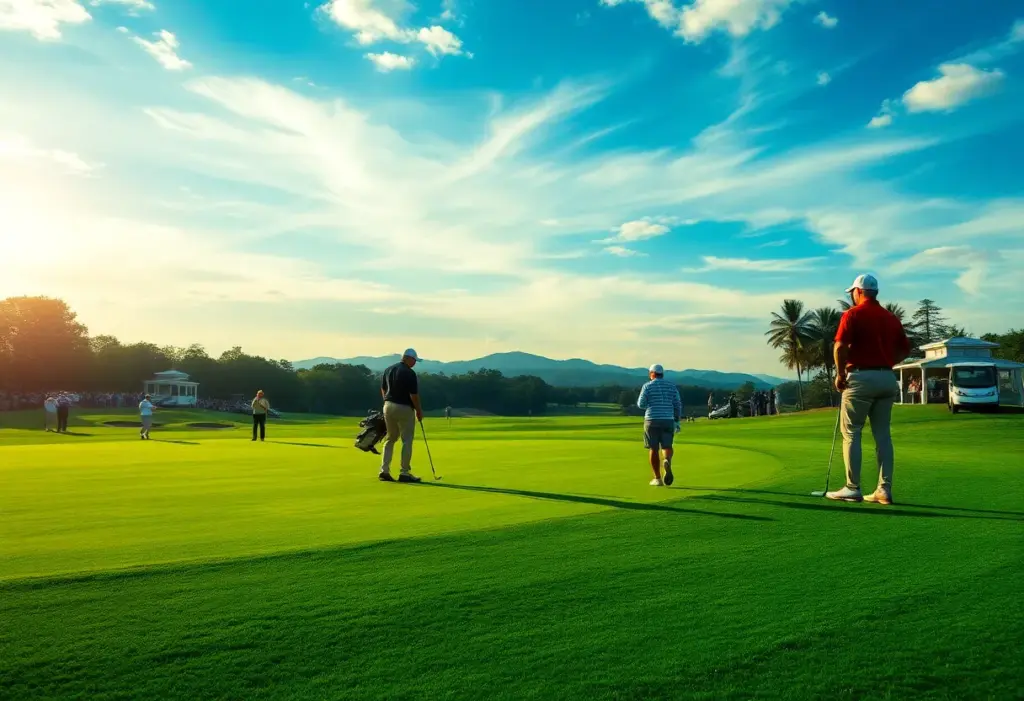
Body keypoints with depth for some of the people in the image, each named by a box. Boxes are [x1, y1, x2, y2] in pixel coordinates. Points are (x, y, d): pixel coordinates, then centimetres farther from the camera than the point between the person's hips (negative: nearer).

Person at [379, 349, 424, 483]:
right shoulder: (410, 373, -14)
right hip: (404, 408, -7)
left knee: (390, 439, 15)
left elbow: (383, 390, 14)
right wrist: (419, 411, -4)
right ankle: (404, 473, 4)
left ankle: (384, 471, 8)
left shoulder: (388, 370, 8)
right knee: (407, 441, 3)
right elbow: (413, 395, -15)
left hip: (388, 406, 7)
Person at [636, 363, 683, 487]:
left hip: (652, 420, -2)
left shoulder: (647, 386, 0)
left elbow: (641, 404, -4)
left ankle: (657, 479, 6)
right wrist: (677, 422, 9)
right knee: (667, 447, 11)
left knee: (654, 449, 6)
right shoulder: (671, 386, 9)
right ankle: (668, 462, -24)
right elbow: (678, 405, 4)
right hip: (668, 420, 2)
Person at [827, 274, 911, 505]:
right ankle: (884, 489, 7)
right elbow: (905, 350, 15)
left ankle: (852, 488, 1)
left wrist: (840, 374, -5)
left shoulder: (853, 314, -5)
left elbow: (841, 346, -15)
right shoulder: (891, 317, 13)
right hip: (888, 378, 6)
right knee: (883, 434, 9)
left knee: (851, 433, 1)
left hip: (861, 377, -6)